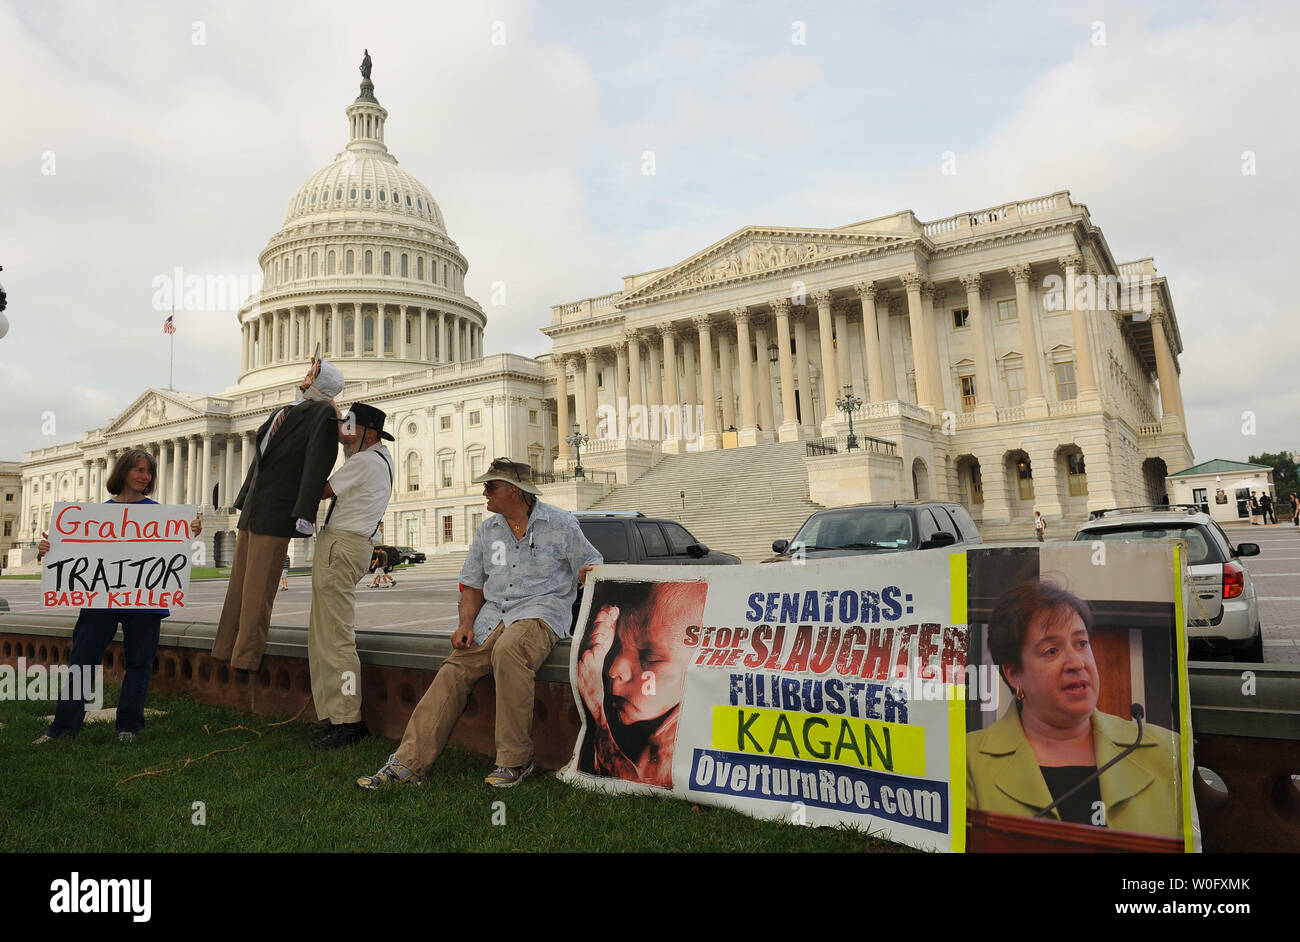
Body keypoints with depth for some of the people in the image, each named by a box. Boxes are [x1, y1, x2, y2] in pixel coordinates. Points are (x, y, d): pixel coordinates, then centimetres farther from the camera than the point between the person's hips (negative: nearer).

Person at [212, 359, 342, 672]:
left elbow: (317, 464, -14)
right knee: (239, 583, 10)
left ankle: (246, 656, 0)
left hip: (277, 515, -8)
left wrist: (304, 514, -21)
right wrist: (243, 502, 22)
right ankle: (225, 650, 17)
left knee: (258, 588, -7)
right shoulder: (285, 412, 20)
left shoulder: (323, 412, -6)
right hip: (253, 511, 9)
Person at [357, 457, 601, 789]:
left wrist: (590, 573, -20)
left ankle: (515, 761, -25)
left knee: (507, 651, -36)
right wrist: (466, 624, 2)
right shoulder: (488, 530, 17)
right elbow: (472, 584, 19)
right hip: (493, 614, 5)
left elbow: (591, 567, 6)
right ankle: (409, 762, -12)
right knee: (453, 670, -15)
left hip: (540, 610, -5)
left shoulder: (560, 523, 2)